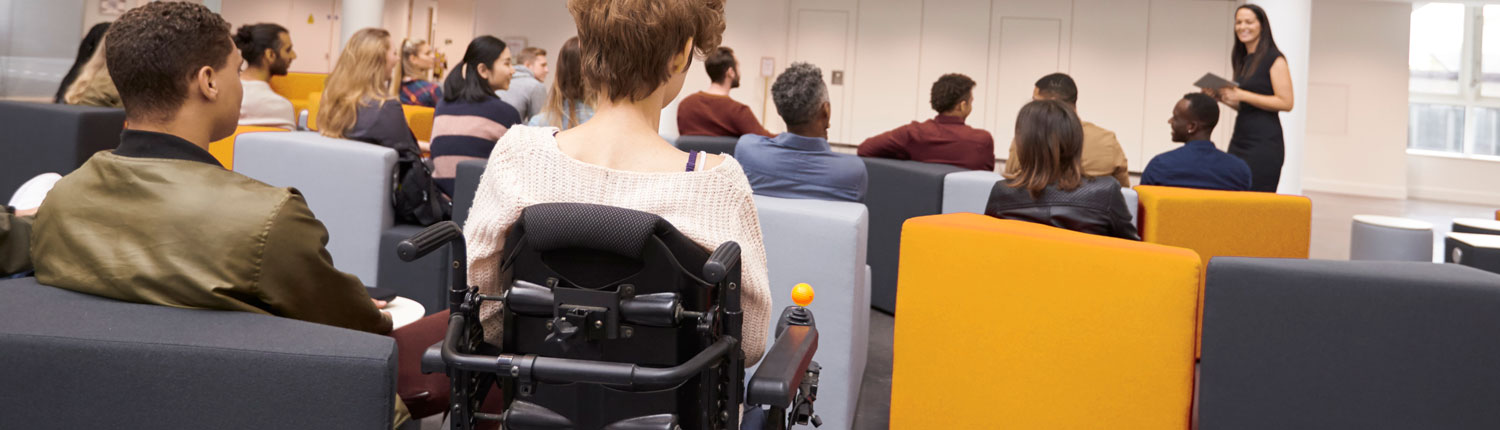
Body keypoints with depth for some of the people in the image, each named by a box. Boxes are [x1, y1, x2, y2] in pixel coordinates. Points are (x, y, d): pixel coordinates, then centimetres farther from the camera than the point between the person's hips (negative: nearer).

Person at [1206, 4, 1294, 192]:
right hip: (1239, 140, 7)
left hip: (1264, 143, -7)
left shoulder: (1274, 58, -6)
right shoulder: (1242, 60, 16)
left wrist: (1241, 95, -17)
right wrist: (1220, 96, 5)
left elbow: (1286, 103, -14)